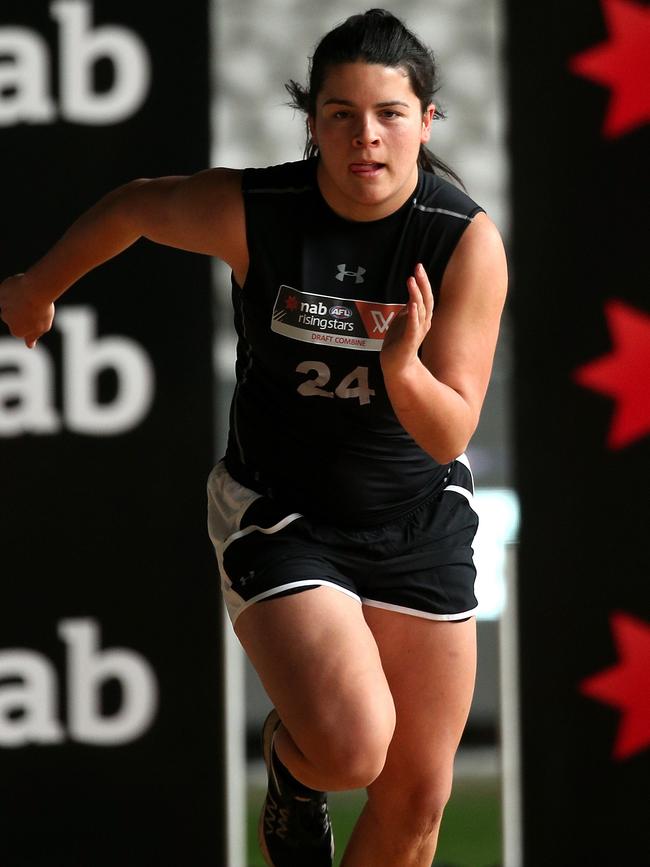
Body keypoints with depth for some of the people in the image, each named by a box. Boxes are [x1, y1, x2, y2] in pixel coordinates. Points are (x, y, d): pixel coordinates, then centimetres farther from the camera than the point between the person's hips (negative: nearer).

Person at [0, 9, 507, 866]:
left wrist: (403, 367, -38)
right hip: (280, 515, -2)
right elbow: (135, 205, 4)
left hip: (420, 525, 2)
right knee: (350, 751, -25)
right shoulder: (249, 211, -18)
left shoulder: (467, 241, -17)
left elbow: (449, 435, -16)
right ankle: (291, 765, 13)